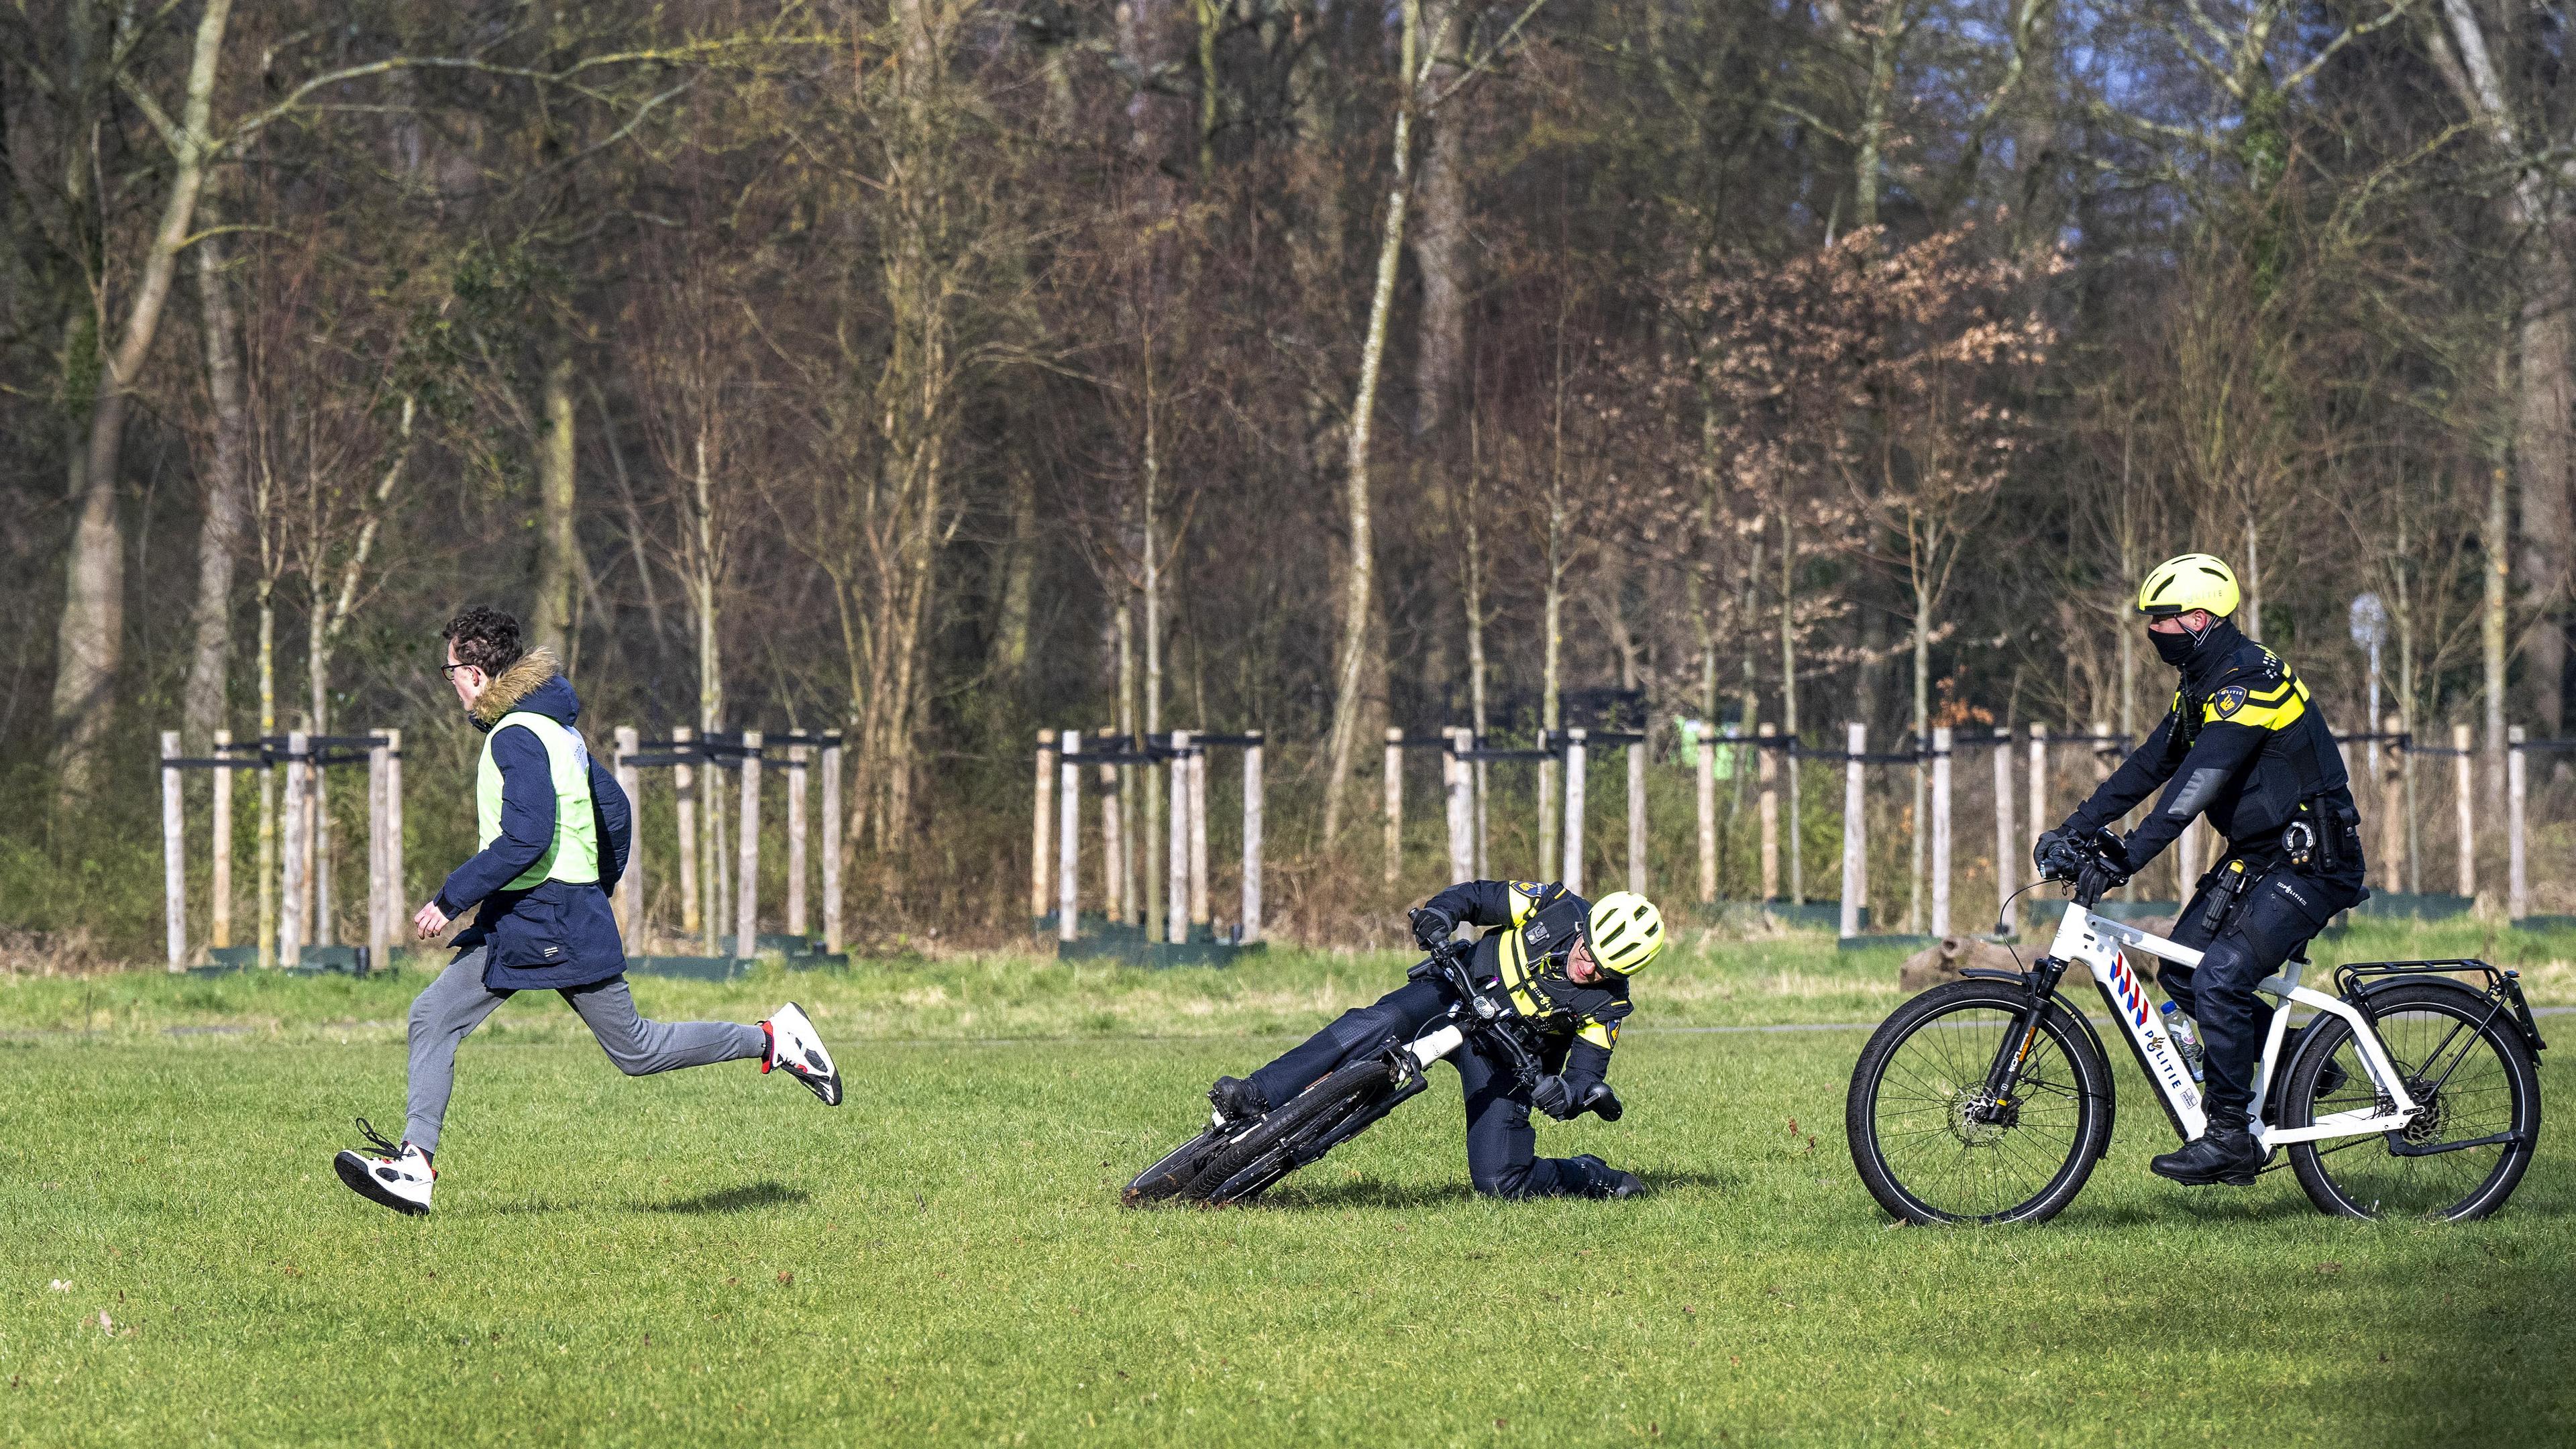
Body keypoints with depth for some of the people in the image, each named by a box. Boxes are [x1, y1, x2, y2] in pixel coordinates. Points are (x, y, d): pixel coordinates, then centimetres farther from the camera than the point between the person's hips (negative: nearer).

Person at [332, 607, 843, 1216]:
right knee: (433, 1016, 1)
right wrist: (596, 894, 25)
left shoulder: (516, 737, -18)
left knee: (634, 1050, 1)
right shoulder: (550, 726, 13)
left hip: (554, 925, -10)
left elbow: (524, 840, -27)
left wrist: (452, 899, -22)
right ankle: (414, 1165, -3)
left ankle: (776, 1040, 11)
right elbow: (614, 809, 18)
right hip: (513, 923, 10)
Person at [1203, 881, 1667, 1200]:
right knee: (1375, 1025, -33)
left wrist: (1569, 1092, -33)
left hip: (1506, 1060, -1)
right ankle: (1256, 1098, -42)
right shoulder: (1556, 908, -11)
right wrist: (1440, 913, -23)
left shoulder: (1607, 1004, -11)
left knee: (1501, 1184, -14)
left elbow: (1588, 1073, -8)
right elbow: (1476, 896, -1)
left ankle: (1594, 1178, 17)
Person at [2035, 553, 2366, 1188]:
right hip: (2258, 852, 10)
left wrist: (2126, 859, -37)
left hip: (2311, 862, -10)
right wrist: (2075, 829, 4)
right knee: (2179, 970, 2)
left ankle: (2231, 1136, -13)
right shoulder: (2204, 684, 11)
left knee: (2218, 978, -21)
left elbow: (2194, 786, -31)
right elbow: (2149, 766, 13)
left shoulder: (2247, 682, -22)